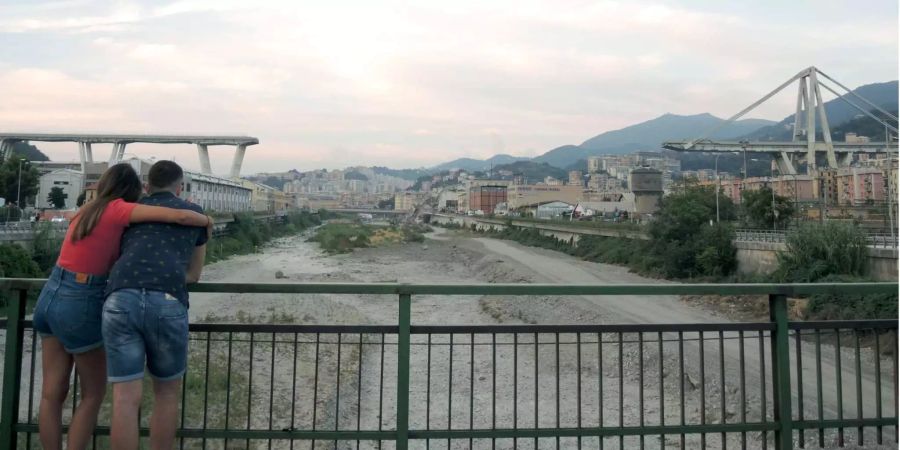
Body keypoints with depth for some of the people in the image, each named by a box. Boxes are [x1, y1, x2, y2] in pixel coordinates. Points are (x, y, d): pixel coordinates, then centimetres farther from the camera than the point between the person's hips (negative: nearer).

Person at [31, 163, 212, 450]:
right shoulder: (118, 209, -11)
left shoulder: (87, 211, 12)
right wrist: (206, 220, -1)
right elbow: (179, 216, -20)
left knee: (52, 393, 13)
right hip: (80, 306, -8)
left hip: (50, 298, 8)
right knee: (93, 393, 9)